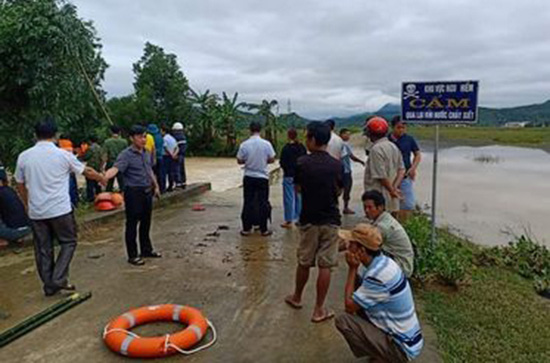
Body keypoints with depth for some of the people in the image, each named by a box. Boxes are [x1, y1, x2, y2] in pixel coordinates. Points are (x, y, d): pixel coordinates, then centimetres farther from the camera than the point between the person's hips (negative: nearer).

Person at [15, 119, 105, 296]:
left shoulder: (24, 156, 2)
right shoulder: (63, 155, -7)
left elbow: (20, 185, 11)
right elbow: (87, 171, 6)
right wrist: (102, 178, 25)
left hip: (36, 212, 4)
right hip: (60, 210, -4)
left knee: (43, 249, 12)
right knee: (68, 242, 11)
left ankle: (49, 285, 20)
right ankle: (58, 279, 0)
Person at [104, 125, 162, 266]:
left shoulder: (146, 153, 10)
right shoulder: (126, 155, -14)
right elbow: (115, 168, -29)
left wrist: (156, 186, 26)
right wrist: (104, 177, -47)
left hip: (147, 192, 8)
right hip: (133, 193, -7)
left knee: (146, 223, 17)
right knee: (132, 224, 2)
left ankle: (146, 249, 32)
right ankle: (132, 255, 12)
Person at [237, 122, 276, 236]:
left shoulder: (244, 145, -9)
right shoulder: (266, 144, -9)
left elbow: (239, 161, -2)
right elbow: (272, 160, -3)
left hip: (249, 177, 1)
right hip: (262, 177, -1)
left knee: (248, 202, 9)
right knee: (263, 203, 7)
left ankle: (246, 229, 14)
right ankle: (264, 229, 13)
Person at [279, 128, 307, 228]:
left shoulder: (286, 148, -14)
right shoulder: (302, 147, 3)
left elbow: (282, 163, -12)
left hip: (289, 176, -5)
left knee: (288, 198, 0)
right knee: (299, 197, 15)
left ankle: (289, 221, 3)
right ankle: (298, 218, 23)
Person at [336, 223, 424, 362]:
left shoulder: (378, 275, -29)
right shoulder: (380, 262, -1)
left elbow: (349, 306, -16)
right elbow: (356, 286, 12)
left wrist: (352, 269, -14)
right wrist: (354, 268, -5)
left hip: (402, 347, -9)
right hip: (405, 337, 9)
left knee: (343, 321, -16)